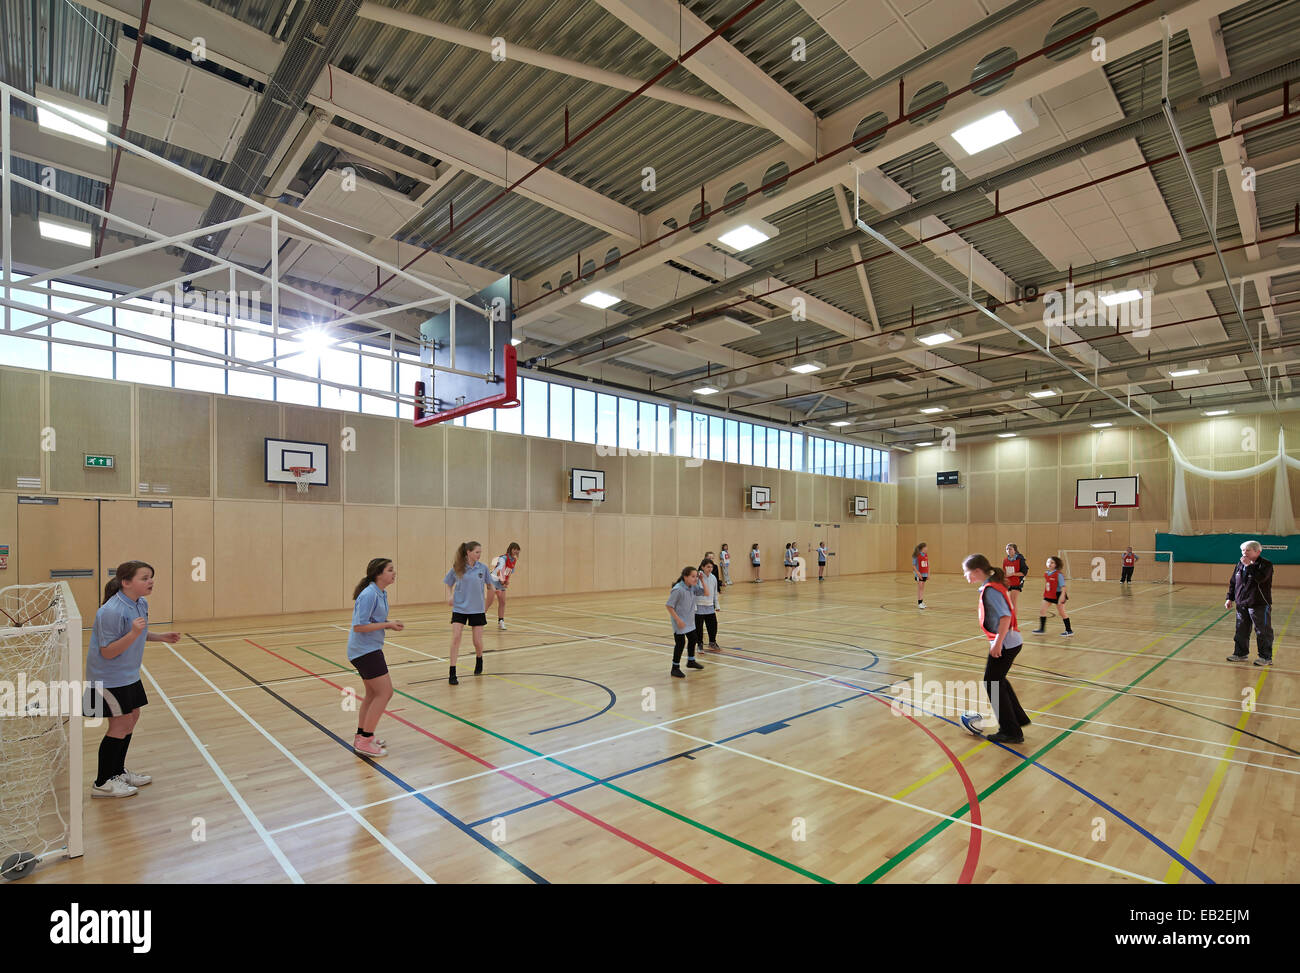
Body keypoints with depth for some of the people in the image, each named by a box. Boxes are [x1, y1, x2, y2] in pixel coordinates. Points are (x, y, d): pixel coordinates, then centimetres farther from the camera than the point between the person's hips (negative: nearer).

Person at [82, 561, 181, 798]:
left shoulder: (141, 604, 0)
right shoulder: (112, 611, -26)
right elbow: (107, 652, -24)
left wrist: (160, 636, 5)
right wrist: (134, 633, -35)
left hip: (129, 675, 9)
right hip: (109, 678, -9)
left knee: (132, 718, 15)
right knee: (120, 724, -3)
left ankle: (118, 771, 31)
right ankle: (102, 783, 13)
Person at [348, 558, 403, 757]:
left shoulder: (381, 593, 8)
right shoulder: (369, 595, -21)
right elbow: (359, 626, -24)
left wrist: (390, 624, 1)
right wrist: (387, 625, -20)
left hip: (369, 649, 10)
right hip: (365, 650, -10)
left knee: (373, 693, 18)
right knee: (385, 692, -8)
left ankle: (361, 736, 30)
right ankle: (364, 742, 0)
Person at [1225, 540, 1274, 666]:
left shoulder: (1266, 564, -9)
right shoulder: (1240, 564, 9)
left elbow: (1260, 578, -29)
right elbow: (1233, 582, 15)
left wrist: (1249, 565, -24)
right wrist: (1230, 598, 12)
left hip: (1260, 605, -6)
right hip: (1242, 604, 6)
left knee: (1262, 632, 2)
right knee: (1241, 631, 12)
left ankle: (1266, 657, 12)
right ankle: (1241, 654, 23)